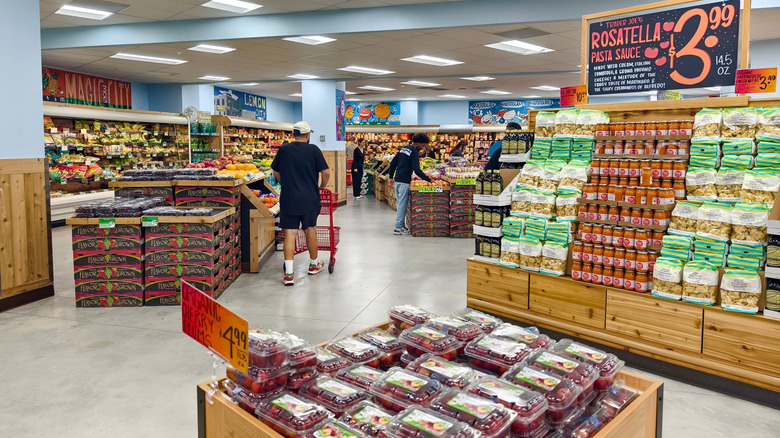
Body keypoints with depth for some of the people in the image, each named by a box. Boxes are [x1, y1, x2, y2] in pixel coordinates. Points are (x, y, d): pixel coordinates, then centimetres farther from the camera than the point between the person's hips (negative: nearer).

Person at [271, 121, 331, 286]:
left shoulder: (284, 150, 3)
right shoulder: (313, 150, -4)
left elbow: (276, 173, 13)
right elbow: (326, 172, -4)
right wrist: (322, 186, 14)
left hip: (288, 198, 1)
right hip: (310, 198, -1)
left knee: (290, 233, 0)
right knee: (310, 230, 15)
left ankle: (289, 273, -6)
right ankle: (314, 264, 32)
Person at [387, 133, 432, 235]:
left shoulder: (403, 148, 14)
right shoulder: (414, 152, -11)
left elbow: (393, 162, 16)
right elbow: (416, 170, -20)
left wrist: (391, 176, 21)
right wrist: (428, 179, -16)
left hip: (397, 180, 9)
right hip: (404, 181, -9)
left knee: (399, 203, 13)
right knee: (402, 204, -4)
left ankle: (401, 226, 20)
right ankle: (398, 228, -2)